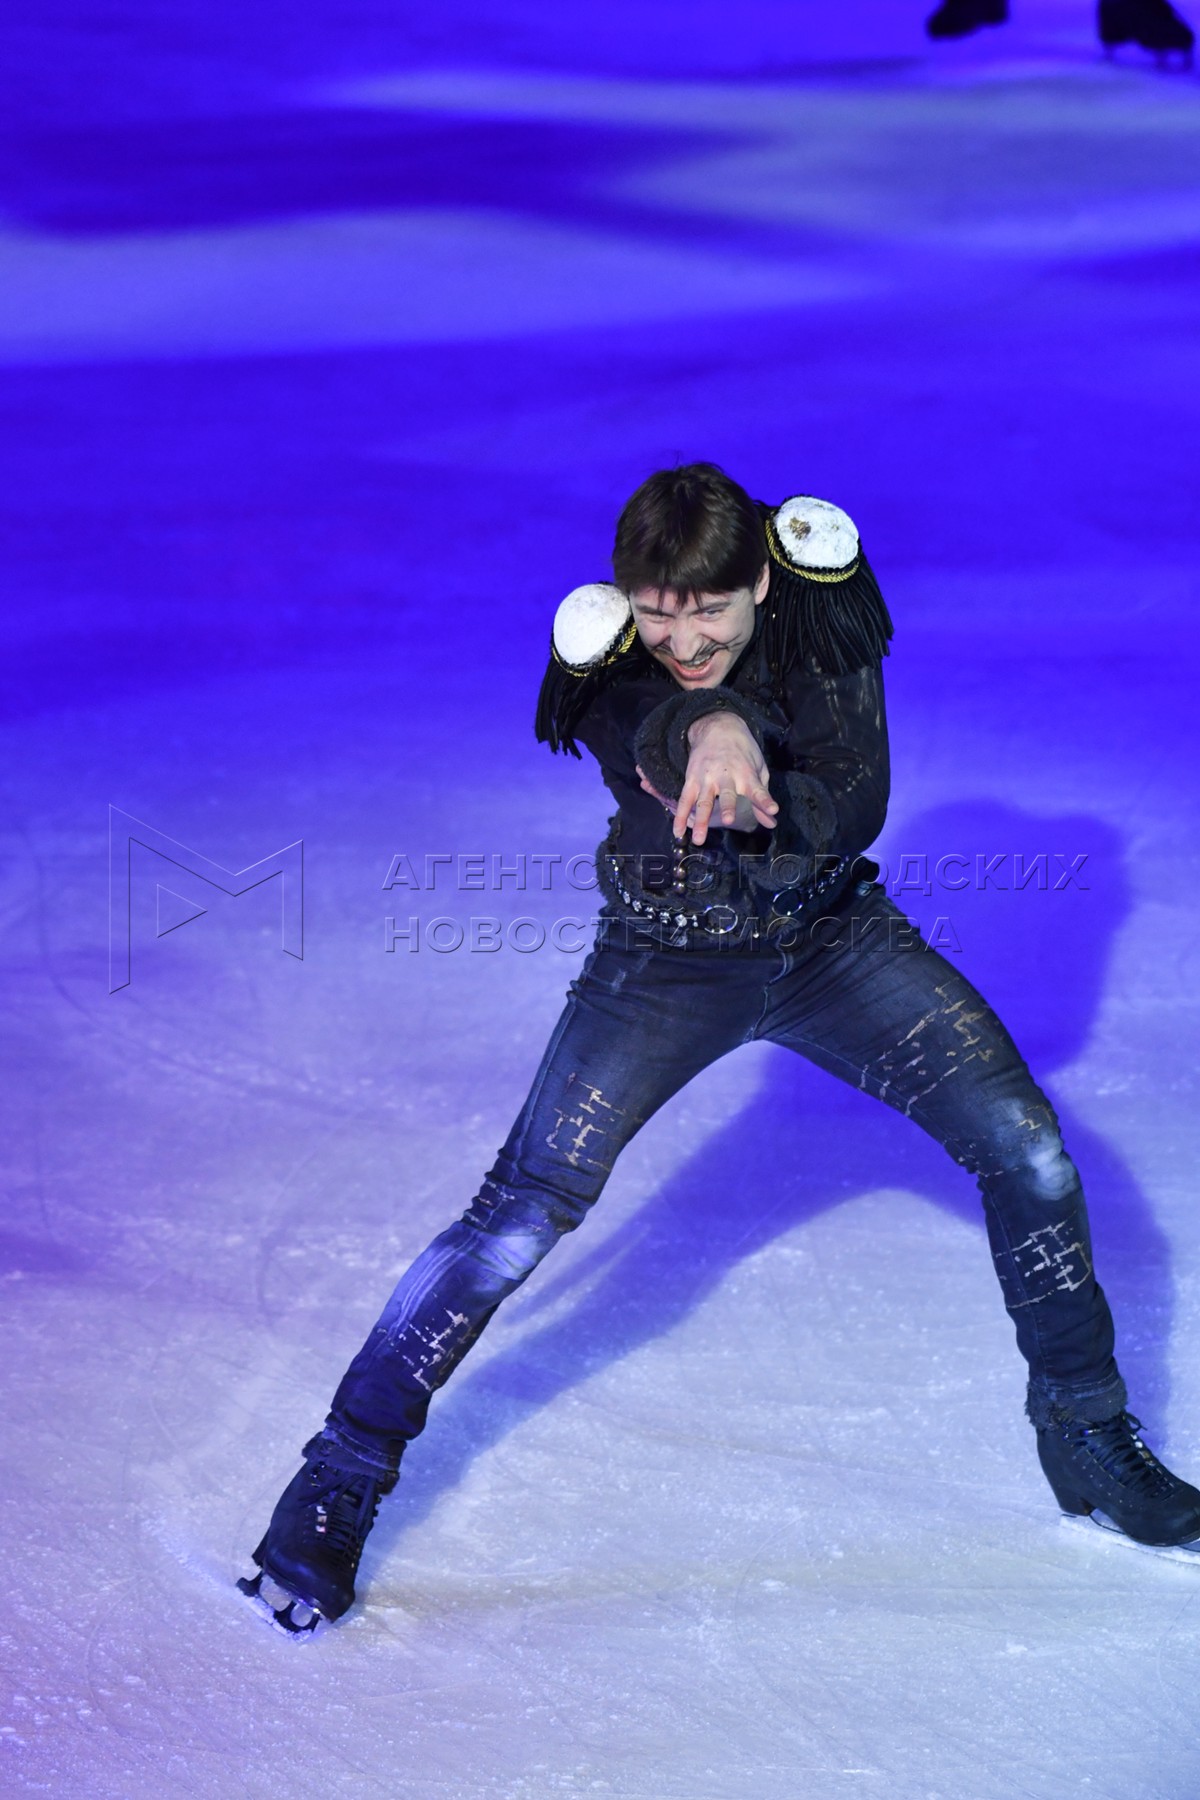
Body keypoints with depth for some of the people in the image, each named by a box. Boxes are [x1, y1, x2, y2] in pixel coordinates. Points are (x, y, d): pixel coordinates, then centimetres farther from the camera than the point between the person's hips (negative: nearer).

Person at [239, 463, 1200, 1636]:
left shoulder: (824, 597, -17)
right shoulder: (602, 651, -22)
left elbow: (857, 811, -22)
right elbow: (658, 729, -46)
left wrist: (751, 796, -39)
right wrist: (715, 729, -68)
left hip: (835, 939, 3)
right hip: (668, 959, -3)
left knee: (1028, 1148, -6)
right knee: (526, 1209, -16)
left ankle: (1085, 1436, 18)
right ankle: (339, 1482, -3)